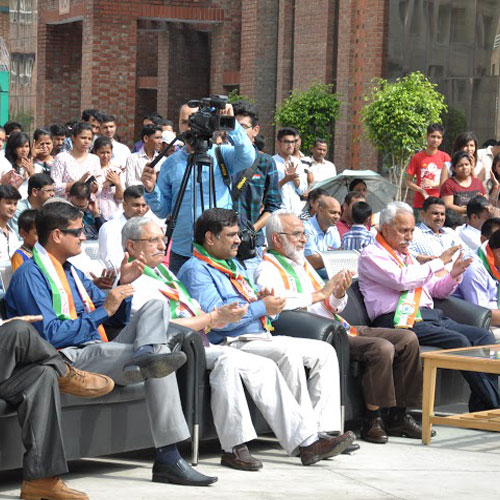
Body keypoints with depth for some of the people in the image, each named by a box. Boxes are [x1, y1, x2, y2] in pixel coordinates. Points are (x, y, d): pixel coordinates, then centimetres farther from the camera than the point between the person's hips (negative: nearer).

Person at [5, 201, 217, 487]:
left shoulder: (73, 272, 25)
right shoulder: (30, 276, -4)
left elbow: (116, 319, 27)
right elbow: (50, 334, -18)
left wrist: (123, 285, 9)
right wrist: (103, 311, -15)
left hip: (100, 353, 9)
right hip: (69, 361, -9)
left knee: (157, 306, -6)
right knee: (160, 349, -26)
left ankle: (145, 357, -32)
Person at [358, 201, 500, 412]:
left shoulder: (407, 256, 28)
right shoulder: (372, 255, 2)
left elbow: (436, 290, 31)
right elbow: (402, 280, -16)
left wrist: (453, 275, 10)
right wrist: (438, 263, -7)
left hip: (430, 316, 9)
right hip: (401, 321, -9)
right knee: (459, 341, -26)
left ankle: (480, 409, -19)